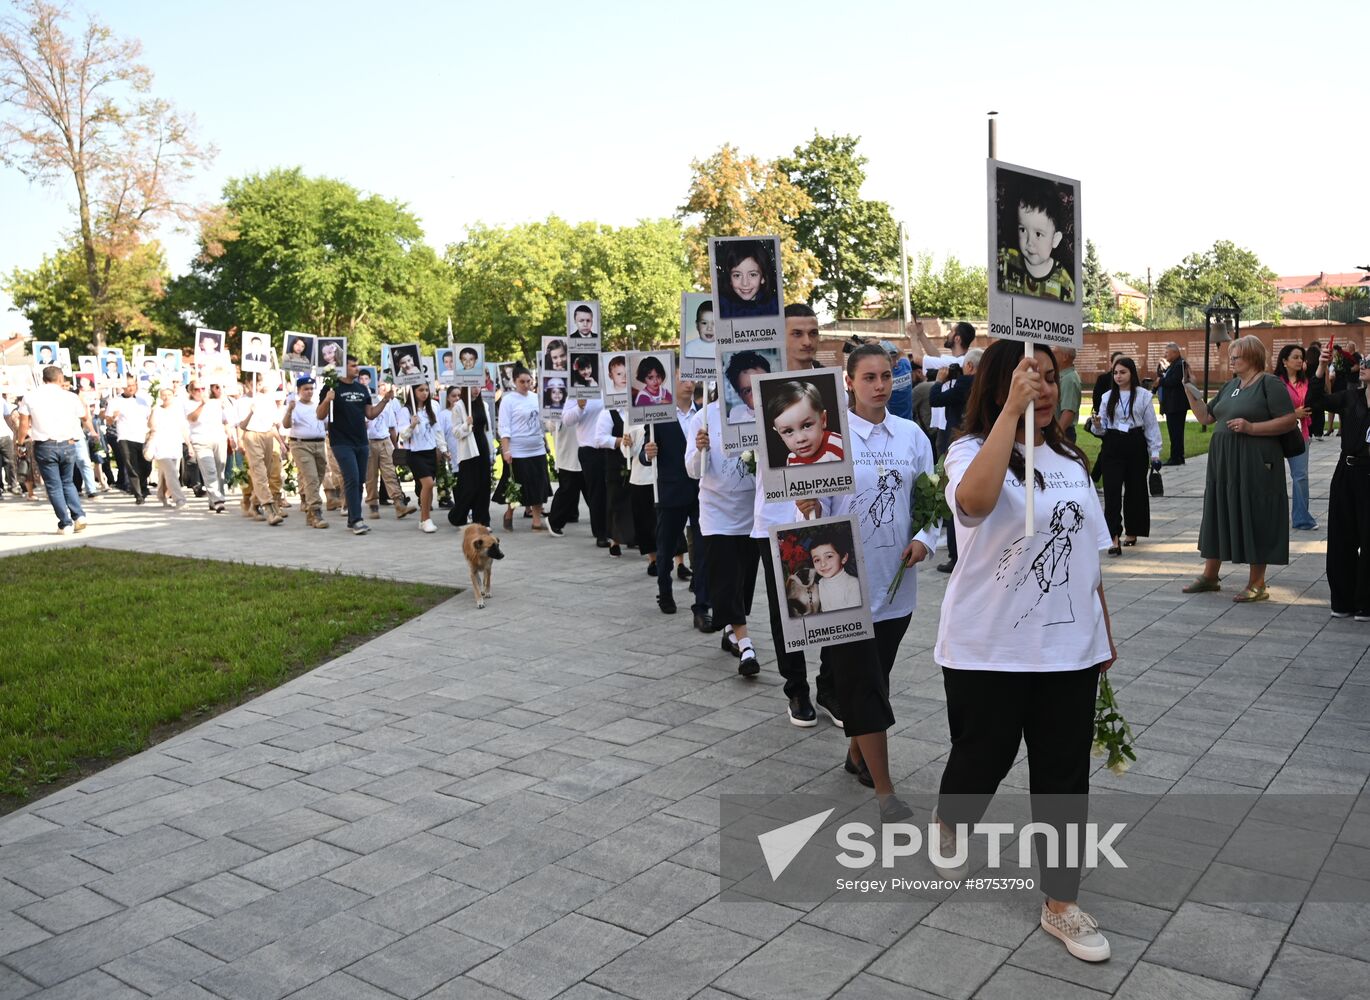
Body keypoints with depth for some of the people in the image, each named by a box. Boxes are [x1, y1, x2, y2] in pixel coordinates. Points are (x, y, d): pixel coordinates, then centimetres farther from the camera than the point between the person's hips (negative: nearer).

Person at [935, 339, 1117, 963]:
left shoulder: (1070, 459, 8)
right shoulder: (972, 450, -10)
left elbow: (1088, 554, 15)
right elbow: (975, 500, -36)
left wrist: (1105, 635, 16)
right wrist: (1013, 409, -37)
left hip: (1069, 647, 5)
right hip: (989, 648, -4)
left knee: (1065, 776, 9)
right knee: (983, 757, 14)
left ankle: (1060, 904, 24)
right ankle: (948, 823, 47)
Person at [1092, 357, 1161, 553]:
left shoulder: (1143, 395, 1)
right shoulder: (1108, 396, 7)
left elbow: (1151, 425, 2)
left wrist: (1155, 452, -1)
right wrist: (1098, 425, -13)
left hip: (1135, 444, -1)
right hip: (1112, 445, 1)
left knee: (1135, 489, 9)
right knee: (1112, 491, -8)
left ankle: (1132, 532, 26)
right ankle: (1114, 539, -11)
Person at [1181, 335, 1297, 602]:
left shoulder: (1269, 384, -8)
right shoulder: (1231, 385, 14)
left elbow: (1289, 420, -15)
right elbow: (1206, 417, 15)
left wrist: (1251, 427, -21)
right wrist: (1191, 393, 4)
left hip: (1255, 463, -8)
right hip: (1223, 461, 8)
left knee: (1255, 518, -1)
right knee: (1219, 514, 12)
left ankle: (1257, 584, 8)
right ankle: (1210, 575, 23)